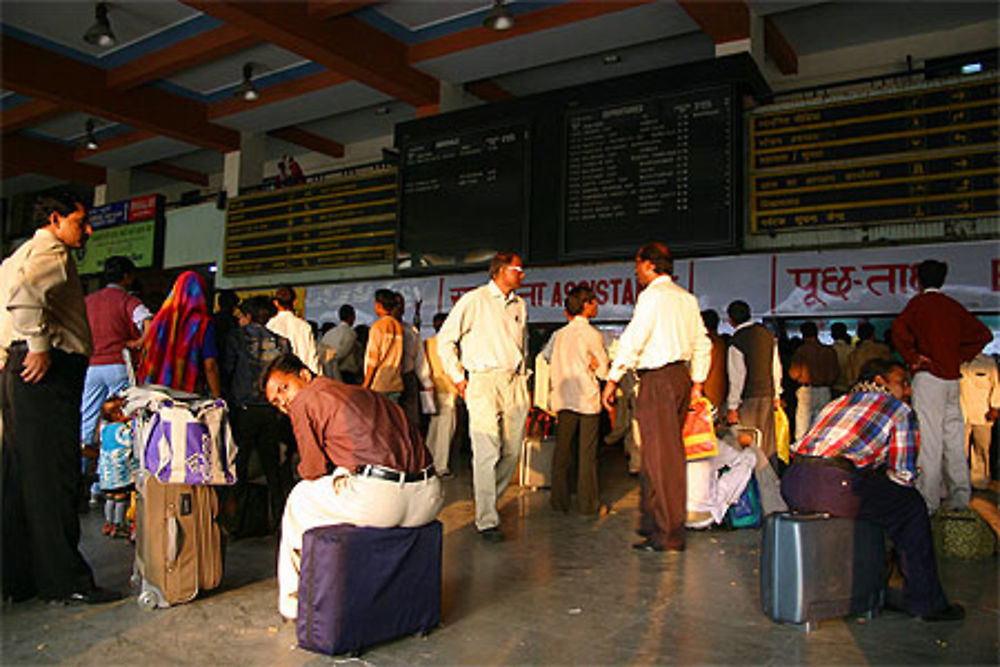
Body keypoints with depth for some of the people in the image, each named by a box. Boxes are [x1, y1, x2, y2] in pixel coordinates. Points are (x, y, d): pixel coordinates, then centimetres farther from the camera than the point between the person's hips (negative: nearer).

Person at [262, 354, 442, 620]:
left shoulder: (304, 402, 6)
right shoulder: (366, 394, 27)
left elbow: (313, 470, 7)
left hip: (377, 500, -7)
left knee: (299, 500, 21)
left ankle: (293, 601, 33)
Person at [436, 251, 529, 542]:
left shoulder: (519, 305, 18)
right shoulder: (474, 300, -1)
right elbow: (445, 338, 0)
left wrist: (523, 374, 17)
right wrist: (458, 377, -3)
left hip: (515, 383, 6)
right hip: (484, 380, -6)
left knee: (512, 452, 6)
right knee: (487, 452, -10)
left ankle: (488, 502, 26)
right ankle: (487, 521, -3)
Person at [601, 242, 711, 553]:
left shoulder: (653, 295, -10)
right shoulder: (687, 297, 15)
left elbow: (633, 340, -15)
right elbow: (703, 344, 17)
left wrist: (612, 380, -12)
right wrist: (697, 383, 21)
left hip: (658, 379, -9)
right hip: (681, 375, 9)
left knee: (662, 456, -4)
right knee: (659, 453, 16)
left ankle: (669, 535, 1)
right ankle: (652, 521, 25)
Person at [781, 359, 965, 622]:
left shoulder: (838, 403, 31)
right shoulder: (900, 411, 13)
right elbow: (904, 475, 11)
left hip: (792, 486, 7)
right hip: (834, 487, -7)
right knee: (913, 506, 16)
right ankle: (926, 602, 22)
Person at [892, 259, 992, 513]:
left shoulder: (920, 302, -3)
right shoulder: (954, 306, 14)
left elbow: (899, 328, -20)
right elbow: (983, 334, 17)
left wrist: (912, 356, -10)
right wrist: (961, 357, 14)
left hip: (929, 375, -6)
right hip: (952, 377, 6)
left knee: (928, 439, -7)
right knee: (953, 438, 11)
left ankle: (928, 501, -6)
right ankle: (959, 496, 16)